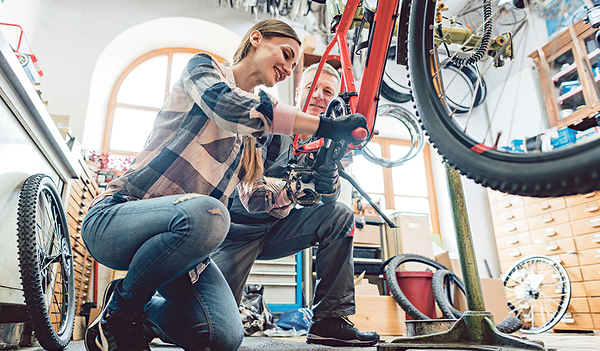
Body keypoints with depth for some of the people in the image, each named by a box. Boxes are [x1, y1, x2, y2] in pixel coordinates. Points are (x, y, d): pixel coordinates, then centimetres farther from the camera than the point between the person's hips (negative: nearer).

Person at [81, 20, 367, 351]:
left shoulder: (250, 136, 17)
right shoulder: (203, 67, 0)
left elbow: (256, 196, 12)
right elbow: (231, 107, -24)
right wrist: (327, 127, -25)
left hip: (183, 238, 6)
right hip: (115, 216, -5)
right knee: (205, 214, -39)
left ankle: (144, 312, 14)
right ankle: (117, 314, -11)